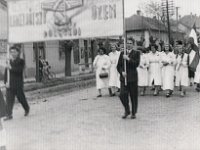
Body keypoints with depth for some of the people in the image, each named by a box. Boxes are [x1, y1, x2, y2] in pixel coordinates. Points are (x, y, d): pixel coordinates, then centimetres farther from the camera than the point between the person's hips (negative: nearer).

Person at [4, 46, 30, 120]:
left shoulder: (21, 61, -2)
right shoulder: (9, 61, 10)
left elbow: (20, 70, -19)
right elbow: (5, 73, 8)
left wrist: (11, 68, -26)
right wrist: (6, 82, -4)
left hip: (18, 84, -4)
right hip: (9, 84, 4)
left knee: (21, 98, 8)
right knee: (9, 99, -2)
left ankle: (27, 109, 33)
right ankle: (9, 115, 3)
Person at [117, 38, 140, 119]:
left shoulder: (136, 53, 4)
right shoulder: (122, 53, 13)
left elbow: (136, 64, -10)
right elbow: (118, 66, 11)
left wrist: (128, 59, -16)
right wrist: (122, 72, -7)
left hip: (132, 77, -2)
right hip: (124, 77, 2)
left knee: (133, 96, 2)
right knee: (122, 95, -7)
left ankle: (133, 113, 17)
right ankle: (127, 111, 15)